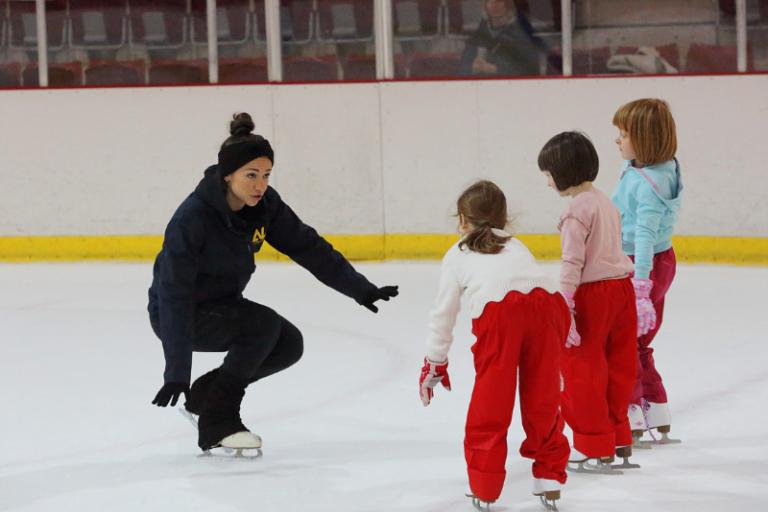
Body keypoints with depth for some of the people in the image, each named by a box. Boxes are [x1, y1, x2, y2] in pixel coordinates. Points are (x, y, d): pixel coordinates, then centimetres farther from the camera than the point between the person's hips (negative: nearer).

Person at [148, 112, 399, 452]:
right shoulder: (192, 217, -32)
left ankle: (205, 395, 13)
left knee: (289, 344, -6)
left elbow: (308, 247, -2)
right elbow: (173, 296, -34)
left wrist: (361, 289, -8)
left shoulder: (265, 204, -12)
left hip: (222, 305, 7)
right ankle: (217, 423, -14)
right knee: (263, 323, -27)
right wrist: (176, 373, -37)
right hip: (181, 313, -7)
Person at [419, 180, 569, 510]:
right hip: (547, 303, 3)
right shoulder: (515, 245, 38)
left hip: (498, 310, -3)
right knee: (542, 399, 16)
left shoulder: (458, 254, 28)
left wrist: (435, 363, 41)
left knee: (490, 404, 7)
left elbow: (443, 313, 30)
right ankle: (550, 480, 21)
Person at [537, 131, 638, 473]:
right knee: (616, 366, 15)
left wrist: (565, 308, -20)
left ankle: (595, 448, 5)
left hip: (592, 292, -9)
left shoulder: (577, 210, -15)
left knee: (581, 368, 1)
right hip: (621, 289, 9)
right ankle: (618, 438, 24)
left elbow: (573, 262, -20)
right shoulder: (605, 202, 13)